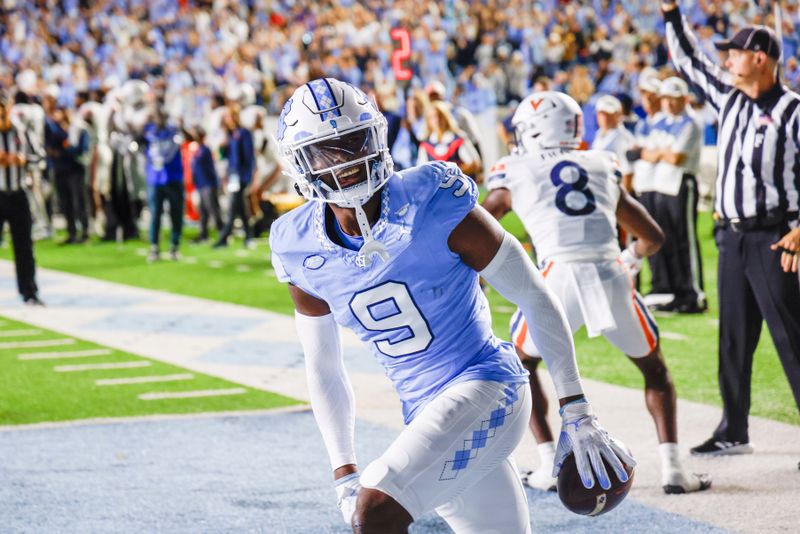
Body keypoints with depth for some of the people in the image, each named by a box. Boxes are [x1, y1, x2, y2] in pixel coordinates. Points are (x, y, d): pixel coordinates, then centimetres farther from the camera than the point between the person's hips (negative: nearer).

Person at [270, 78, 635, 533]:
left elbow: (536, 297, -9)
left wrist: (577, 414, -8)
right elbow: (323, 370, 12)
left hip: (486, 385, -6)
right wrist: (345, 473, 5)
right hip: (426, 416, 6)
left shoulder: (432, 204, -16)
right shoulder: (301, 250, -2)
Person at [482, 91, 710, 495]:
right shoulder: (603, 167, 24)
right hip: (610, 273, 2)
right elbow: (653, 237, 29)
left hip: (559, 276, -2)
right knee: (654, 368, 21)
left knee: (520, 364, 24)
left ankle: (551, 465, 16)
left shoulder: (515, 173, 17)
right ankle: (672, 468, 9)